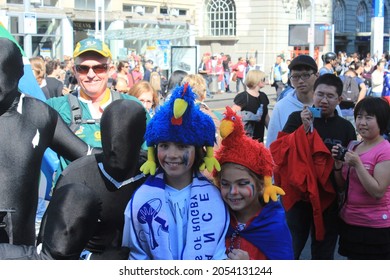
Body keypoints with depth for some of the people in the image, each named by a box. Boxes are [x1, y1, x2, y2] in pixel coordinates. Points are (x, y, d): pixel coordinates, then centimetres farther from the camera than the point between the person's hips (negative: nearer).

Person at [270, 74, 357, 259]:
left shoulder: (346, 127, 4)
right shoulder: (297, 118, -2)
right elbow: (280, 152, -12)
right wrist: (305, 128, -20)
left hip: (329, 199, 2)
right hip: (298, 195, -2)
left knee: (324, 254, 14)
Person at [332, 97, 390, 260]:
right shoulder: (353, 147, 7)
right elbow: (342, 186, 12)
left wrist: (357, 165, -24)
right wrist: (338, 164, -5)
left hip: (375, 227, -7)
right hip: (349, 222, 7)